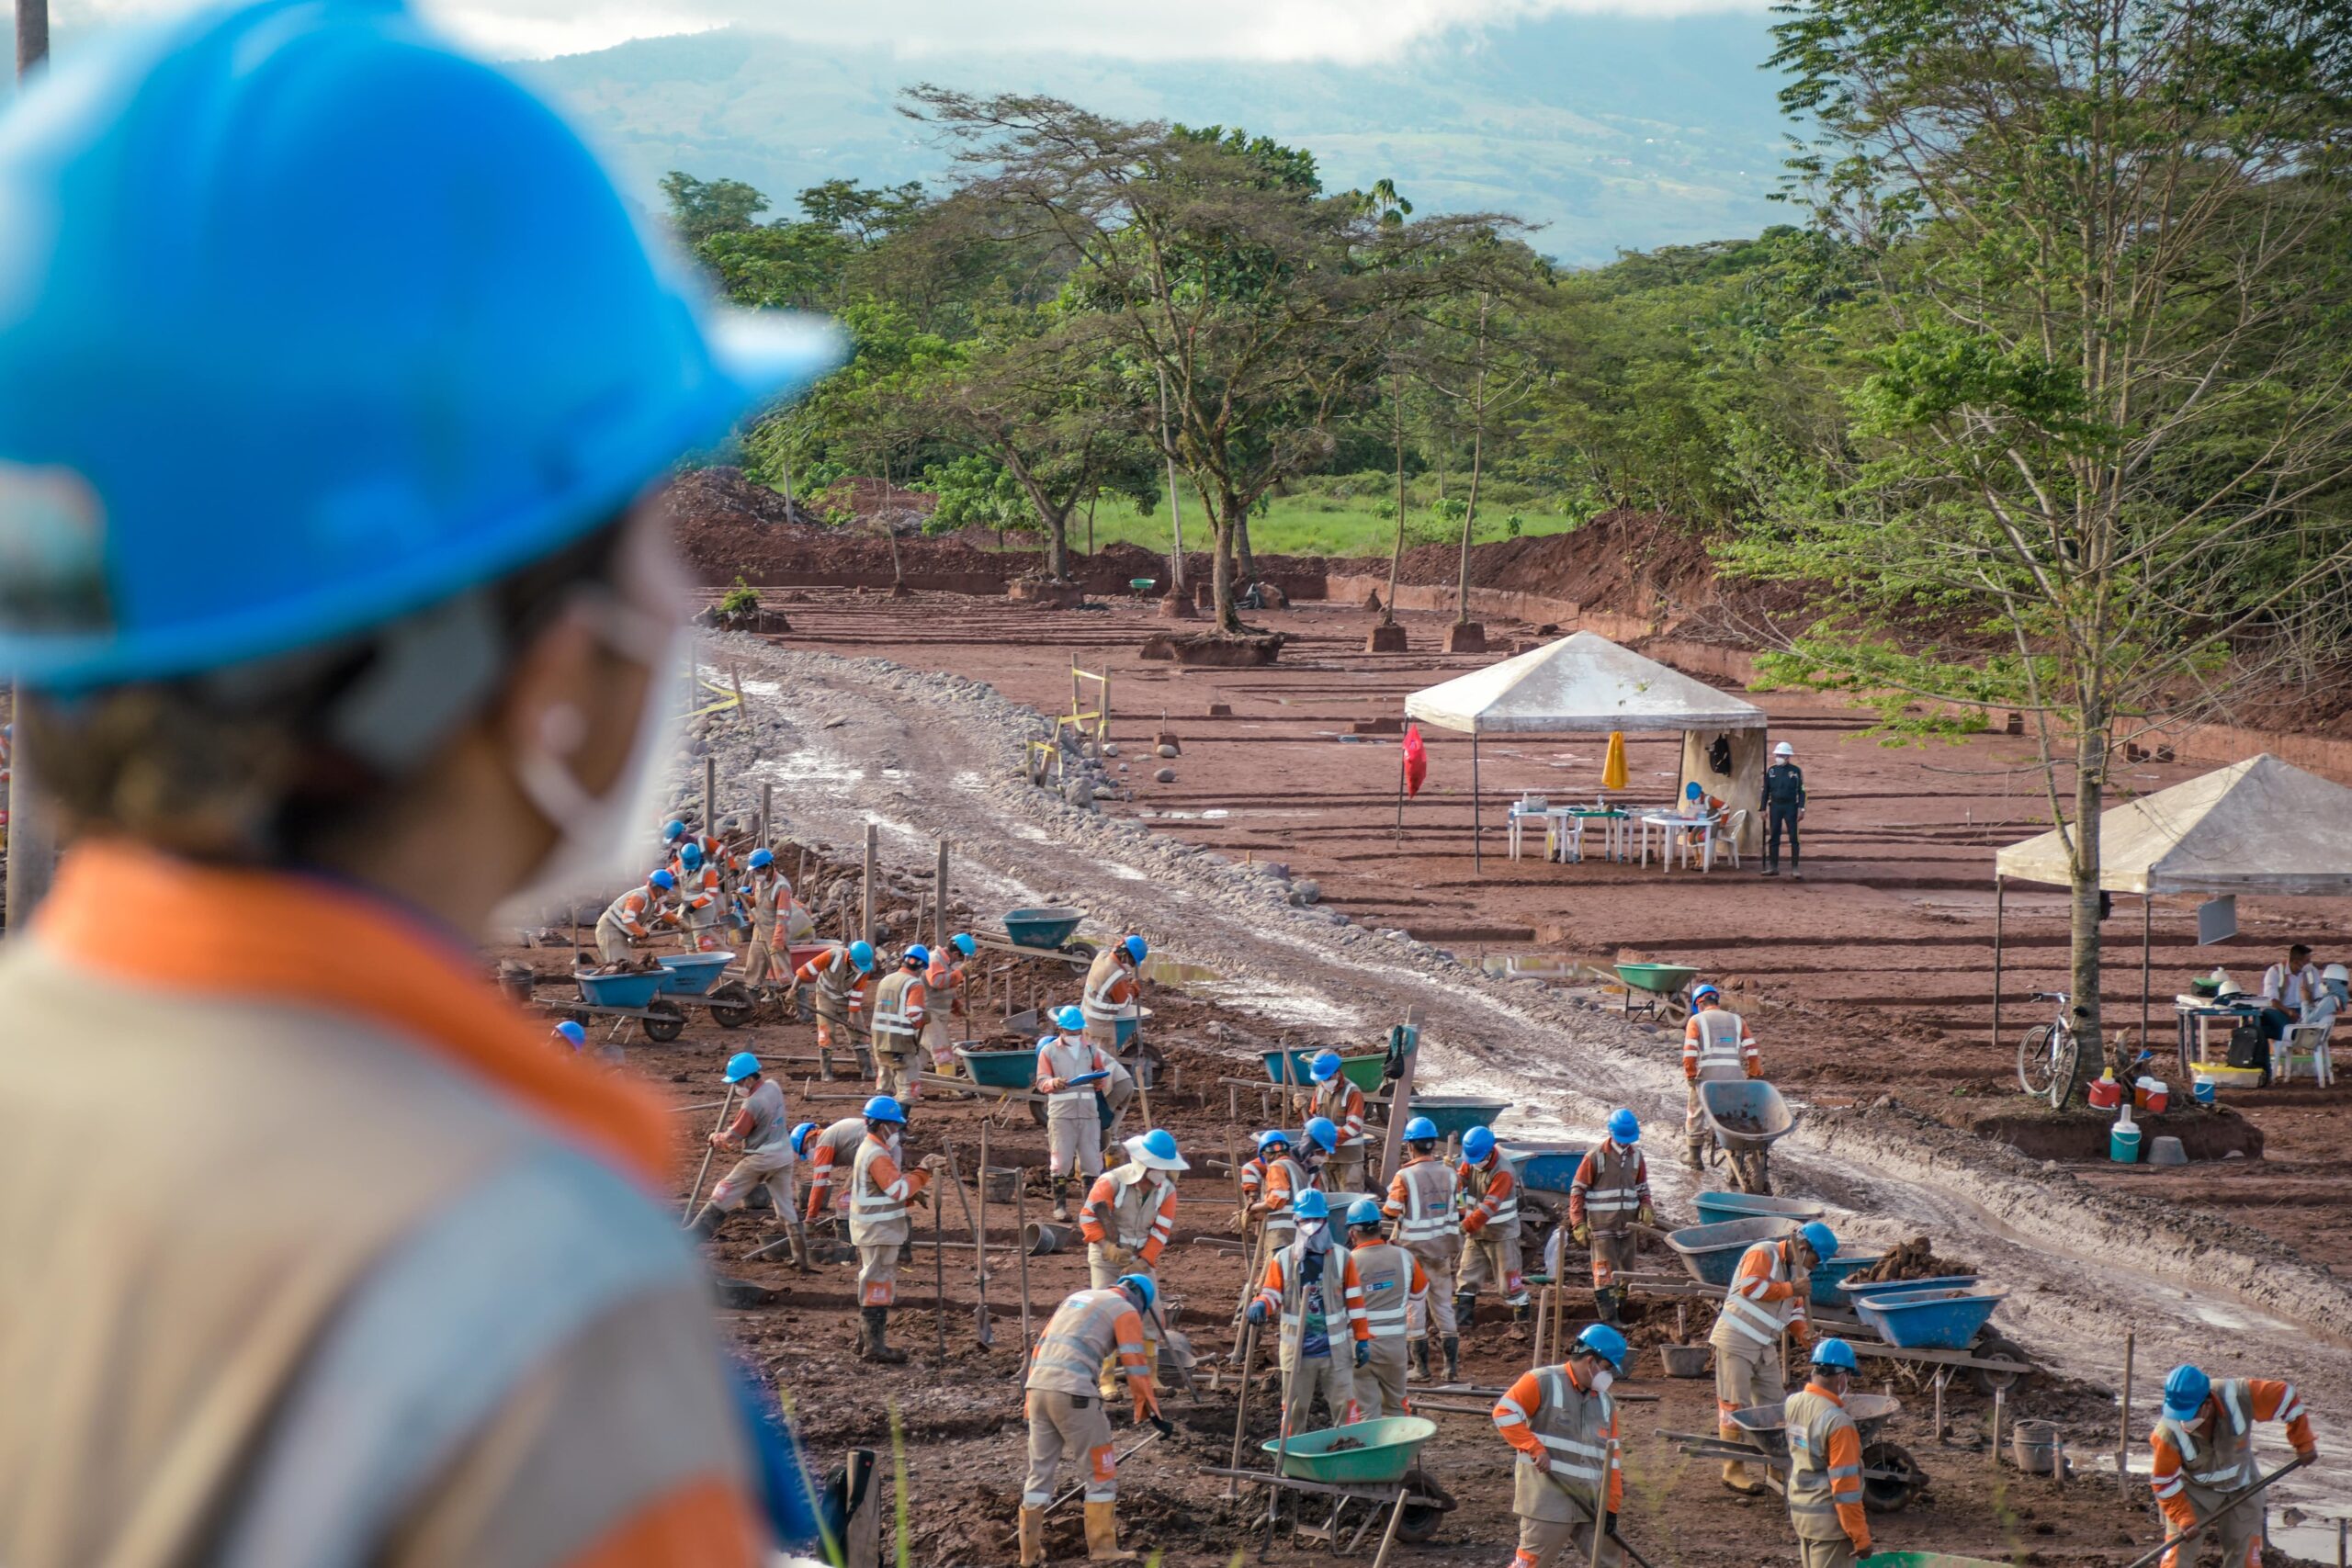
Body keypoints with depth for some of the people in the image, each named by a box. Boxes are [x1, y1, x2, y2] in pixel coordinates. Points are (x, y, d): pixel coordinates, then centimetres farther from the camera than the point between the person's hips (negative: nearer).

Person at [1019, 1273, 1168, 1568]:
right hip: (1072, 1392, -7)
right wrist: (1153, 1413, 4)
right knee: (1101, 1471, 6)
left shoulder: (1078, 1297, 27)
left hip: (1038, 1386, 7)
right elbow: (1136, 1367, 0)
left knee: (1040, 1471, 14)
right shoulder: (1125, 1310, 6)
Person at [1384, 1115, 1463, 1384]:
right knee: (1444, 1306, 12)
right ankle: (1453, 1366, 9)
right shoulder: (1448, 1173, -1)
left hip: (1415, 1249, -4)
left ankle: (1422, 1367, 8)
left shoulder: (1405, 1176, -15)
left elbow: (1392, 1210, -10)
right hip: (1443, 1247, 4)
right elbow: (1455, 1205, 7)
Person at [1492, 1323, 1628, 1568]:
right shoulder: (1542, 1382, -6)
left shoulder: (1606, 1403, 15)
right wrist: (1535, 1448, -20)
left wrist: (1611, 1506, 8)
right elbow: (1504, 1413, -14)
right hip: (1547, 1499, -7)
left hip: (1591, 1504, 7)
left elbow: (1610, 1460, 15)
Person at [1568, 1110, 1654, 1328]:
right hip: (1601, 1227, -6)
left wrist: (1646, 1208, -5)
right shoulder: (1595, 1157, -10)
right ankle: (1609, 1319, -11)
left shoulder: (1636, 1156, 6)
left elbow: (1642, 1188, 17)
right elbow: (1577, 1190, -6)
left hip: (1627, 1226, 6)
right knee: (1605, 1273, -9)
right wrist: (1578, 1224, -12)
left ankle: (1620, 1314, 22)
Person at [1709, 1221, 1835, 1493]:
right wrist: (1791, 1289, -24)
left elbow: (1793, 1309, 18)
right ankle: (1733, 1470, -2)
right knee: (1735, 1405, -6)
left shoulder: (1798, 1270, 13)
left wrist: (1801, 1332, -2)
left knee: (1772, 1405, 10)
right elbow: (1750, 1286, -29)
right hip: (1736, 1341, -9)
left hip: (1765, 1346, 9)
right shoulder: (1762, 1254, -15)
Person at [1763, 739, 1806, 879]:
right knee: (1773, 838, 5)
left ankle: (1795, 868, -3)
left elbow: (1801, 791, -1)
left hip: (1790, 806, -3)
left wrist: (1801, 809, -7)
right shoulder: (1771, 771, 7)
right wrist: (1763, 809, 7)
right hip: (1775, 806, 3)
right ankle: (1773, 866, 12)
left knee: (1794, 838, -5)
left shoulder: (1796, 771, 0)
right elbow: (1766, 791, 11)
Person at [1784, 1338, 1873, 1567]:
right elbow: (1845, 1484, -22)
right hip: (1829, 1520, -8)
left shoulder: (1792, 1404, 0)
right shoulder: (1837, 1422, -24)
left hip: (1800, 1511, 8)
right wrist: (1860, 1536, -16)